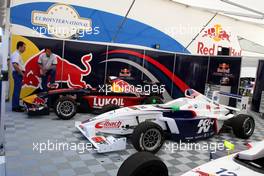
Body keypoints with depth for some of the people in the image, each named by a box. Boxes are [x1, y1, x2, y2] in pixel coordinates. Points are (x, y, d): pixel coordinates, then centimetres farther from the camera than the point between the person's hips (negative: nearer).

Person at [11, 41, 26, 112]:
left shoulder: (18, 54, 19)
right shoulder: (16, 54, -14)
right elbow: (15, 65, -27)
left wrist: (22, 73, 13)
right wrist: (21, 73, -19)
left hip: (19, 74, 11)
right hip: (17, 74, -11)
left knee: (17, 90, 15)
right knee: (17, 90, -8)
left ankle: (16, 105, 23)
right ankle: (15, 107, -5)